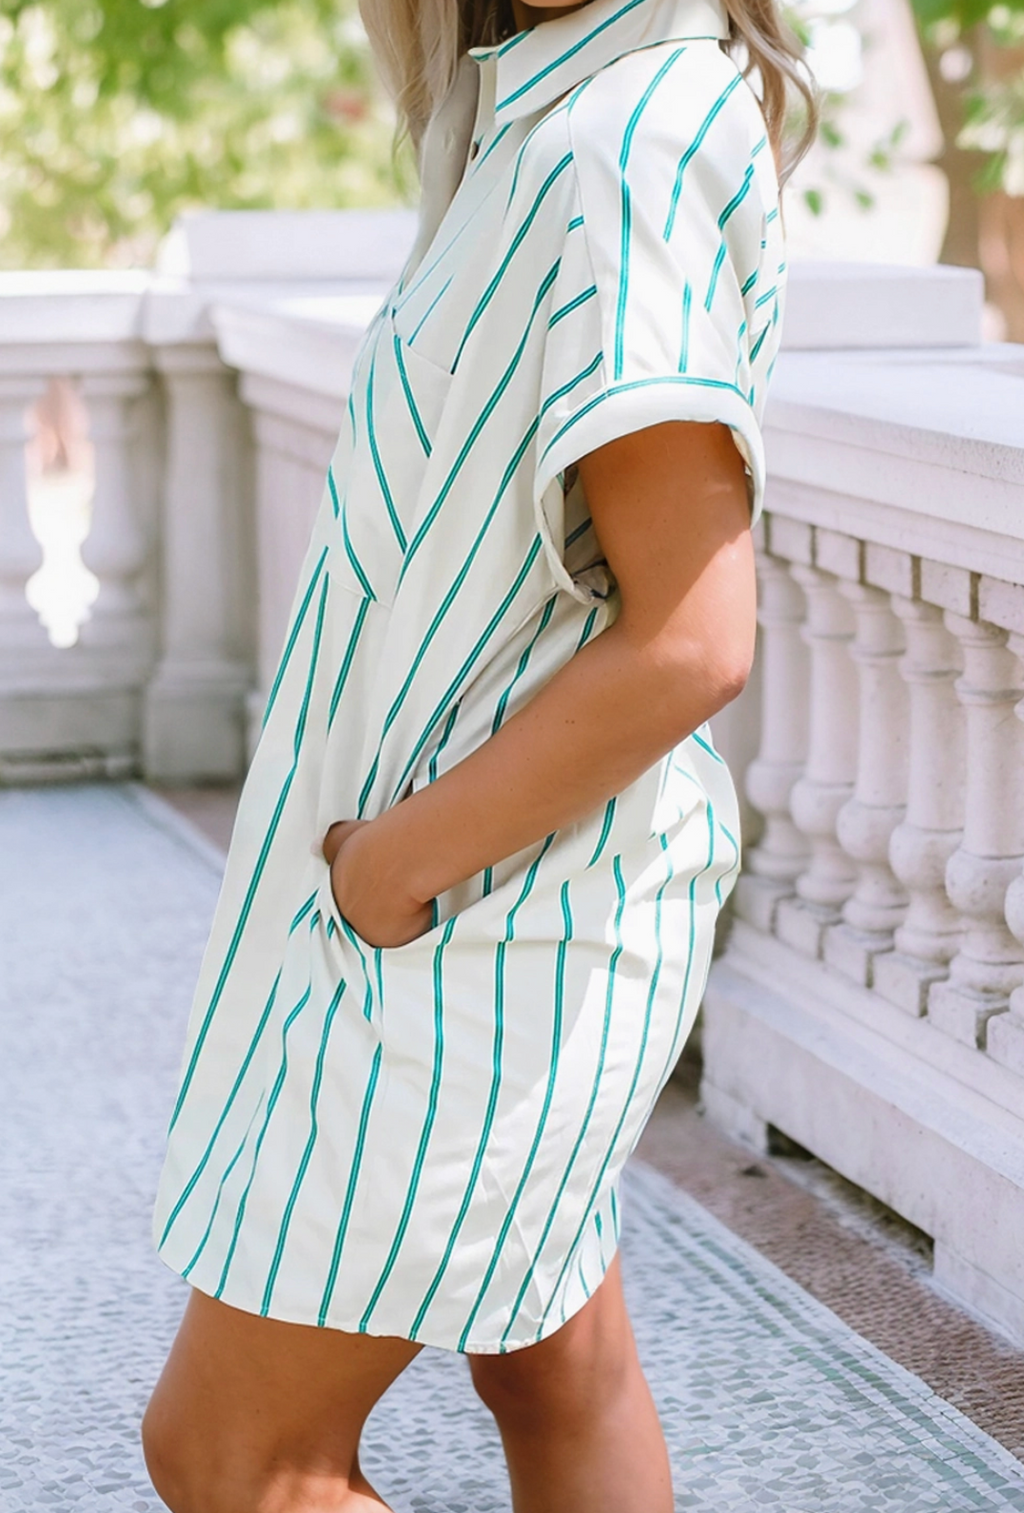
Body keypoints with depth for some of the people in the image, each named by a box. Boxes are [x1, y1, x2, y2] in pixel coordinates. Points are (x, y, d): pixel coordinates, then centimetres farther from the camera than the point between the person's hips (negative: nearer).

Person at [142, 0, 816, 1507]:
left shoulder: (623, 153, -24)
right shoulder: (577, 121, 6)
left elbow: (690, 640, -27)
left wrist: (396, 864, -18)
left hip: (476, 933, -10)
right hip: (512, 908, 10)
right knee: (561, 1381, 20)